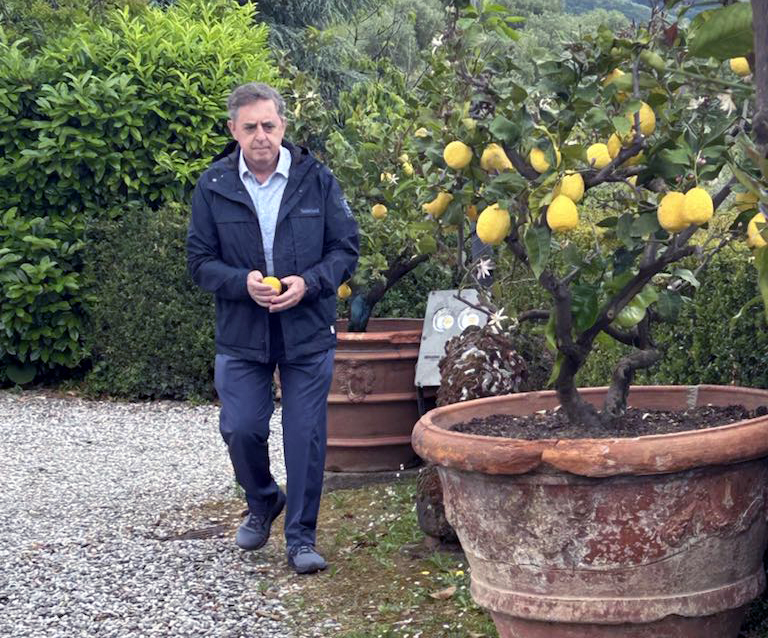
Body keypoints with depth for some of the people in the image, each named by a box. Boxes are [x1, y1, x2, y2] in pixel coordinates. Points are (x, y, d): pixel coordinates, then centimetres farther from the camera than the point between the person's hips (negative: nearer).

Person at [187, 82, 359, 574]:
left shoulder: (316, 180, -3)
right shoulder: (214, 187, -2)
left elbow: (346, 249, 1)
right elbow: (200, 262, 2)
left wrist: (308, 283, -16)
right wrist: (243, 283, -18)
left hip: (309, 332, -1)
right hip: (241, 334, 1)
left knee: (306, 436, 1)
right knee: (241, 430, 0)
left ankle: (301, 537, 14)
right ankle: (263, 503, 32)